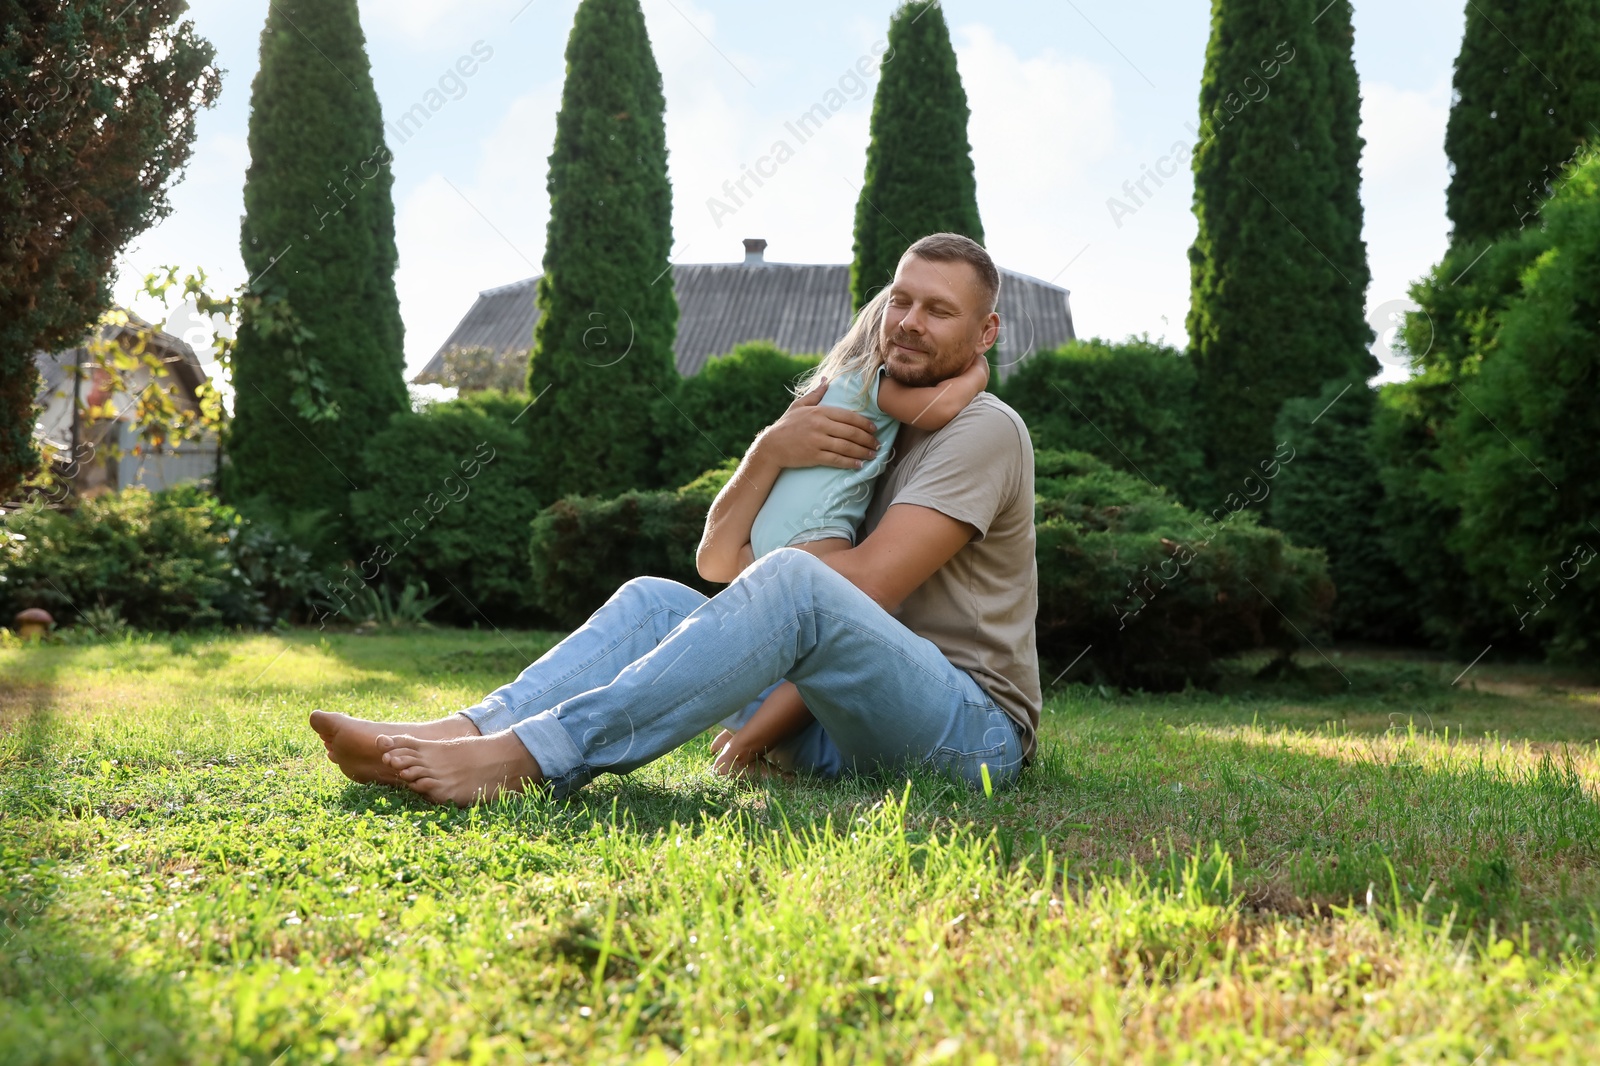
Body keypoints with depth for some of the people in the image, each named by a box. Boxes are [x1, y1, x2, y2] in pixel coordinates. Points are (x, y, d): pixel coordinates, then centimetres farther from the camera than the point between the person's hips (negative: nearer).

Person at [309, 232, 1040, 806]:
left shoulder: (984, 430, -4)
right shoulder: (853, 429, 19)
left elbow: (864, 587, -17)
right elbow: (714, 559, 9)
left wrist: (752, 566, 1)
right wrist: (770, 452, -9)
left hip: (975, 725, -7)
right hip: (842, 734, 7)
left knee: (794, 584, -33)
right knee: (654, 601, -6)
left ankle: (526, 759, -41)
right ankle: (463, 734, -29)